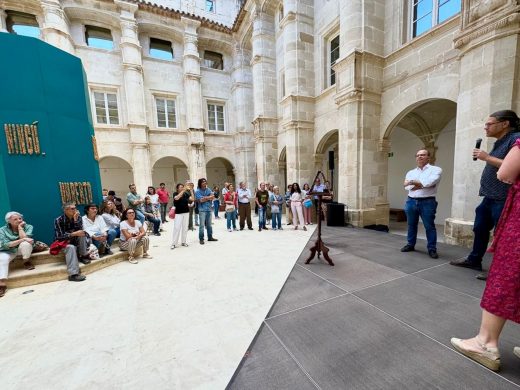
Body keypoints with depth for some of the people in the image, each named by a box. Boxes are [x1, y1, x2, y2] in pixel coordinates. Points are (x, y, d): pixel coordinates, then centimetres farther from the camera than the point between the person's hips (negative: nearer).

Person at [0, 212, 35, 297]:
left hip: (23, 249, -1)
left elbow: (24, 237, -23)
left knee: (25, 244, -35)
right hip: (8, 251, 1)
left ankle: (27, 262, -9)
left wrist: (20, 227, -15)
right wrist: (22, 239, -29)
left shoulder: (28, 227, -6)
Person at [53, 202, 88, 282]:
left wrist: (76, 220, -27)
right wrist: (74, 234, -32)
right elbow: (59, 236, -19)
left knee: (83, 234, -27)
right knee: (71, 247, -36)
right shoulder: (59, 220, -14)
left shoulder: (78, 218, -4)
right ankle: (73, 274, -43)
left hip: (75, 241, 4)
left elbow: (80, 231, -16)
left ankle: (83, 256, -13)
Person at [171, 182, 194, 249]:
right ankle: (174, 243, 2)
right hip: (178, 213, -3)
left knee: (185, 228, 8)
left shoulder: (186, 194, 2)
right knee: (176, 228, -5)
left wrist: (190, 190, -12)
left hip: (186, 212, 3)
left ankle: (183, 242, 20)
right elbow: (177, 198, -26)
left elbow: (192, 199, -7)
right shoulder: (175, 194, -4)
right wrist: (184, 190, -27)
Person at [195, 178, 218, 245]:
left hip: (209, 209, 5)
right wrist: (209, 197, -5)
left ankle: (210, 237, 23)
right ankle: (201, 239, 6)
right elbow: (201, 200, -15)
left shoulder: (208, 190, 10)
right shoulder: (198, 191, -5)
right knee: (202, 225, -4)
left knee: (209, 224, 13)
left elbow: (213, 197, -1)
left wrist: (205, 198, -13)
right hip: (202, 210, -5)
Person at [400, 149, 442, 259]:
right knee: (411, 225, 13)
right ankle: (410, 244, 25)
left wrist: (414, 182, -7)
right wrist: (423, 184, -11)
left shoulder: (436, 170, 3)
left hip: (427, 202, -4)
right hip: (411, 201, 4)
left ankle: (432, 249, 11)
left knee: (429, 226, 0)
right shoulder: (410, 172, 15)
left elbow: (430, 182, -16)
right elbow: (407, 186, -1)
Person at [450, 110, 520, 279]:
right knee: (479, 230, 15)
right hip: (489, 198, 9)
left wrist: (487, 158, -18)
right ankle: (474, 260, 28)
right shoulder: (499, 143, 17)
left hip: (502, 200, -9)